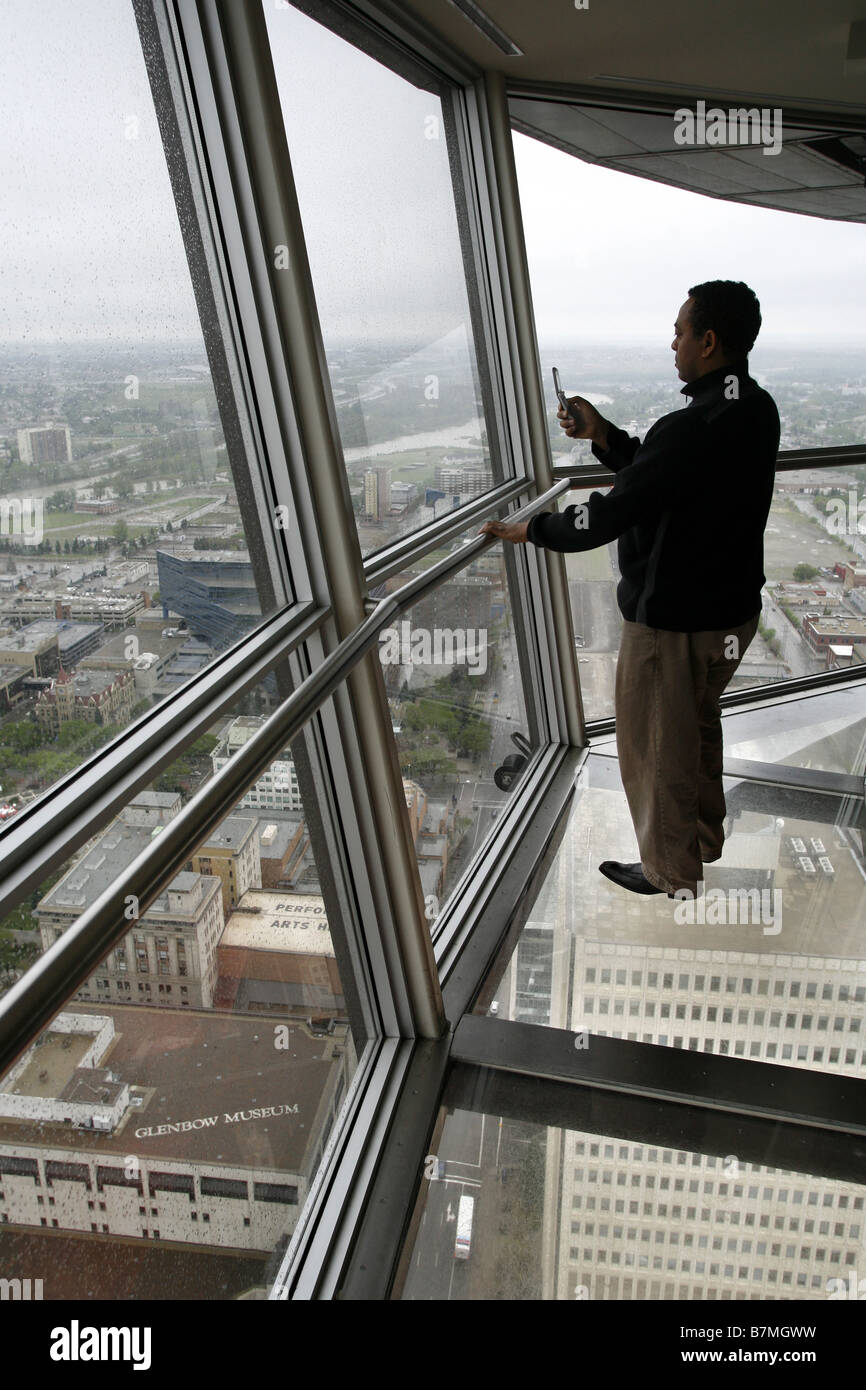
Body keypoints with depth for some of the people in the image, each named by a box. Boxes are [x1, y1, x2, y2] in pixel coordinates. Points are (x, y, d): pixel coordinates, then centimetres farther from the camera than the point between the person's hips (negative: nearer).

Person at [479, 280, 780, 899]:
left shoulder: (691, 430, -29)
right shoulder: (758, 409, 1)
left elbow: (611, 515, -25)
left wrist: (528, 529, -12)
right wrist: (604, 435, 3)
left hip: (674, 621, -9)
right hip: (736, 609, 9)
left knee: (656, 744, 11)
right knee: (700, 721, 28)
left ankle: (672, 870, 30)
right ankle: (706, 834, 48)